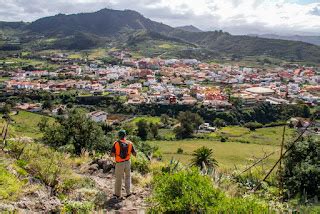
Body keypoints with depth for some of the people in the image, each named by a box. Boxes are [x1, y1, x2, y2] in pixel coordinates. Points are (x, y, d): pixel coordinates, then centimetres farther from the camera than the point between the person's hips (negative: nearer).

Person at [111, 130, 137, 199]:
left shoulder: (116, 143, -13)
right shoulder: (130, 143, -5)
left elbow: (112, 154, -14)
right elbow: (134, 154, 0)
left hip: (119, 164, -2)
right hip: (127, 163, 2)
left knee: (118, 179, 15)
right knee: (128, 177, 24)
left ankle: (118, 194, 28)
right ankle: (128, 192, 19)